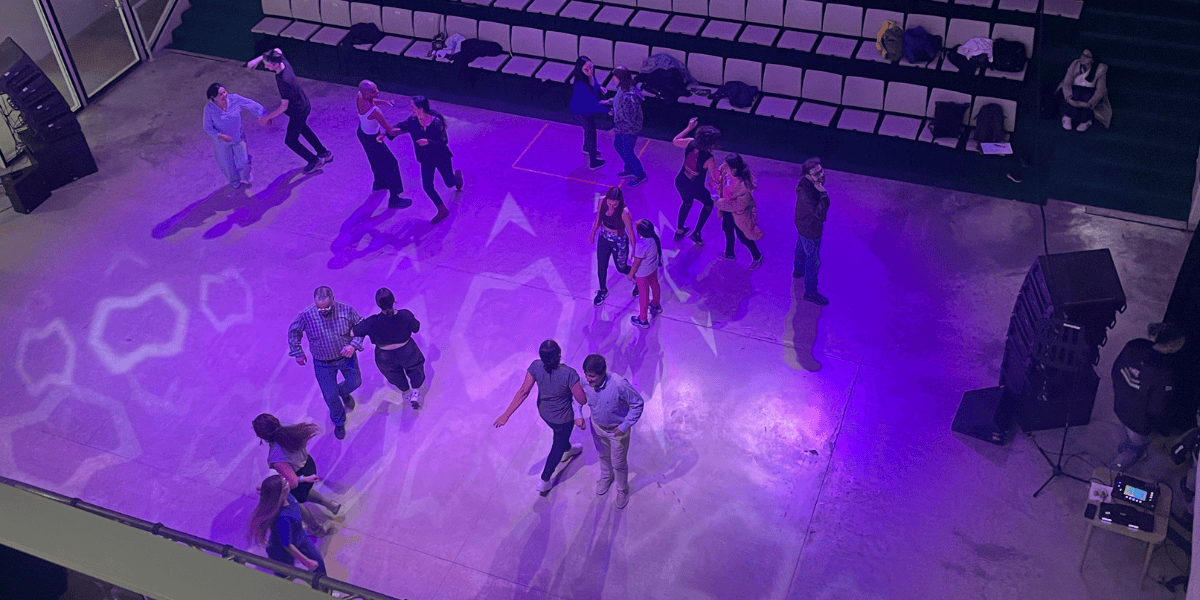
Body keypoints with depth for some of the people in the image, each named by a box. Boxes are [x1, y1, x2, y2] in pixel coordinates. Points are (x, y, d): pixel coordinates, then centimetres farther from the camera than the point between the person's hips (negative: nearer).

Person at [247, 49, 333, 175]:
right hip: (304, 105, 9)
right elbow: (278, 50, 9)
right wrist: (258, 59, -1)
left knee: (291, 141, 10)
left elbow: (284, 107, -31)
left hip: (298, 112, -9)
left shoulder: (284, 81, -40)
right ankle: (324, 153, 46)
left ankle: (314, 161, 25)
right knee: (302, 128, 33)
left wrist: (267, 117, -22)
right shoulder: (284, 62, -16)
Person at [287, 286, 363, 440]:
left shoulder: (346, 310, -25)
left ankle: (343, 391, 55)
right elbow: (293, 332, -5)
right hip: (323, 363, -1)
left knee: (355, 382, 17)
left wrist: (354, 345, -23)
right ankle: (339, 422, 39)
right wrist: (298, 353, 0)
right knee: (330, 396, 8)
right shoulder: (306, 315, -26)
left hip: (346, 357, 1)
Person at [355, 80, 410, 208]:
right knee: (391, 164, 7)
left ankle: (379, 183, 59)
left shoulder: (359, 96, -19)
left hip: (362, 131, 9)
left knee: (376, 159, 33)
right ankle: (394, 199, 16)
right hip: (372, 139, -8)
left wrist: (383, 102, -2)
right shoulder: (375, 112, -41)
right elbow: (391, 132, -31)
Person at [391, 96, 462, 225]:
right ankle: (442, 210, 16)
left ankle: (457, 175, 53)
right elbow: (400, 127, 2)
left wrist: (428, 142, -41)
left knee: (450, 183, 13)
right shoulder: (413, 121, -13)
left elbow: (444, 141, -26)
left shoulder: (436, 122, -28)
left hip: (441, 157, -4)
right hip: (426, 159, 4)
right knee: (427, 186, -1)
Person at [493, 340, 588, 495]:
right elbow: (582, 400, -29)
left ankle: (567, 450, 69)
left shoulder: (536, 367, -28)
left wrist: (506, 414, -18)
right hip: (563, 418, -4)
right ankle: (544, 481, 38)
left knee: (561, 435, 37)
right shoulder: (569, 374, -39)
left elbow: (524, 391, -25)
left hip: (544, 412, 4)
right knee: (559, 444, 25)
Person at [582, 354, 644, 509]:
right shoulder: (585, 382, -25)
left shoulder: (619, 384, -38)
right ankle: (606, 477, 62)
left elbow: (638, 404, -24)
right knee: (603, 455, 30)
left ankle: (622, 490, 45)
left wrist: (625, 426, -25)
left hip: (617, 430, -4)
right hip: (597, 426, 4)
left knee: (619, 463, 16)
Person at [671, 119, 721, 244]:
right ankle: (696, 233, 27)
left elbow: (675, 141, 4)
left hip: (680, 182, 5)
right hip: (694, 189, -5)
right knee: (708, 204, 27)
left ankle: (679, 231, 47)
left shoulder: (690, 143, -18)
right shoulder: (709, 159, -32)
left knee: (687, 203, 35)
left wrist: (689, 128, 10)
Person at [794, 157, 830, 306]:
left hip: (803, 225, 9)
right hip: (810, 230, -9)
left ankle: (798, 270, 63)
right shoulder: (807, 193, -43)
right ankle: (810, 292, 27)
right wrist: (823, 192, -49)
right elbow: (820, 213, -45)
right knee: (813, 261, 9)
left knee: (802, 248, 35)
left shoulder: (806, 183, -15)